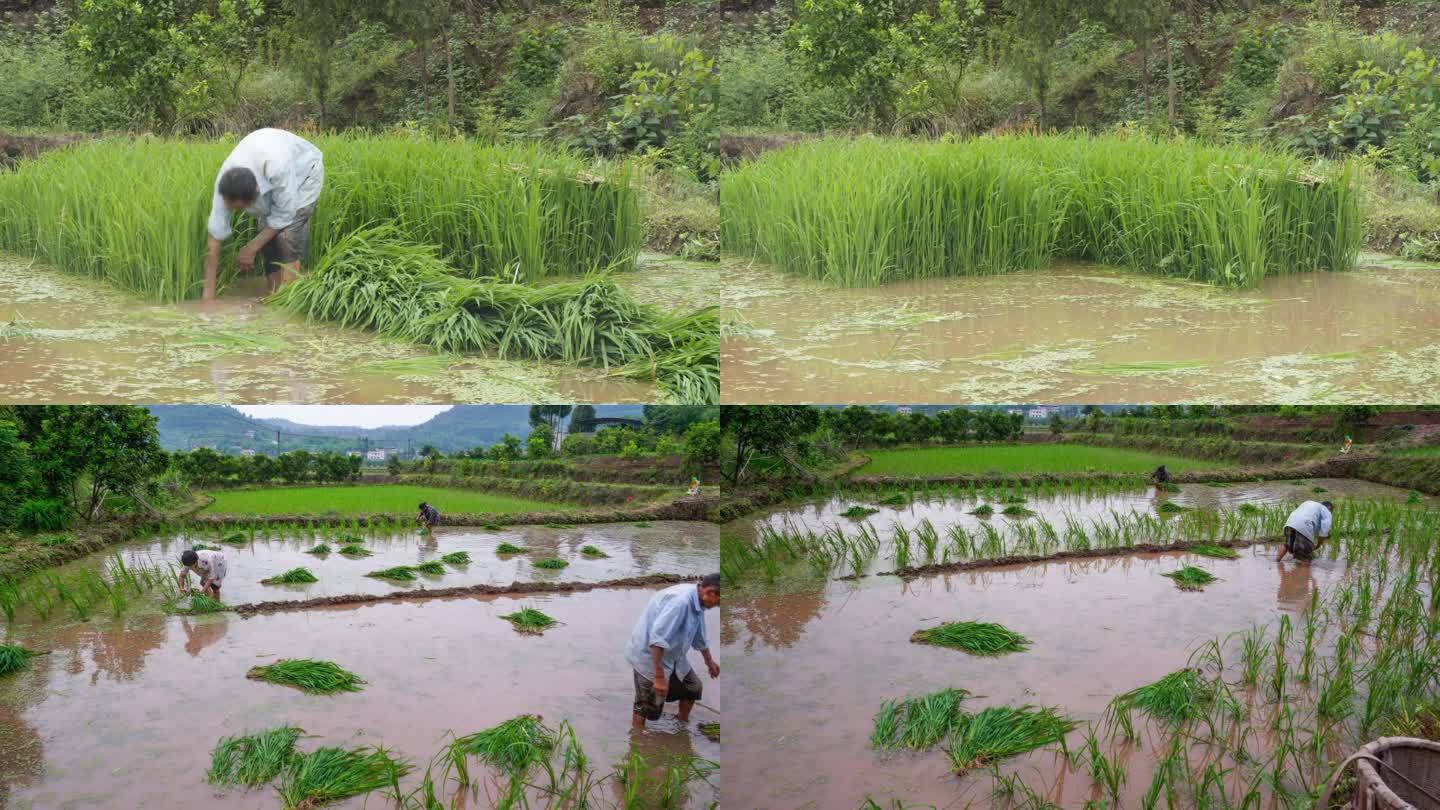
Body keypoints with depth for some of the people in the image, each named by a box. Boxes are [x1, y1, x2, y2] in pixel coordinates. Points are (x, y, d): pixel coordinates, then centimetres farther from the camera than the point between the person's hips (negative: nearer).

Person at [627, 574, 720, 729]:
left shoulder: (698, 603, 0)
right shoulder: (680, 600, -32)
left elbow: (699, 636, 20)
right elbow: (657, 638, -37)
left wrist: (709, 661, 33)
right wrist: (659, 677, -35)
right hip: (649, 655, -10)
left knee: (694, 688, 15)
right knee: (646, 707, -6)